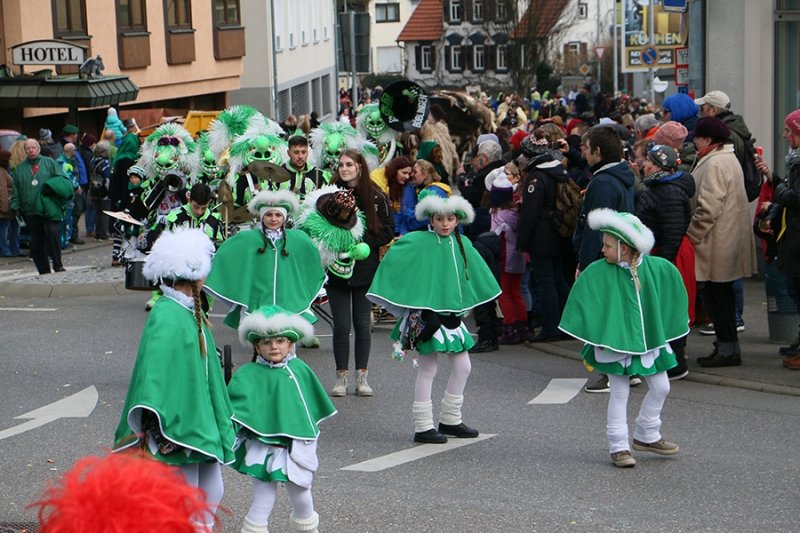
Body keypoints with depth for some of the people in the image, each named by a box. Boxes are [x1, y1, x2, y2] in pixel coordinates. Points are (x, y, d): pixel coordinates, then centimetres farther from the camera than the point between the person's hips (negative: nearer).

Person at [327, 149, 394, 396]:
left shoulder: (376, 197, 0)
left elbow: (387, 232, 0)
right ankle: (341, 376, 9)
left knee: (362, 324, 6)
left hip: (365, 269, 0)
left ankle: (361, 376, 15)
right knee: (341, 325, -1)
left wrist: (361, 241, -12)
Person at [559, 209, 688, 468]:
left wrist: (665, 330, 6)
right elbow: (583, 303, -8)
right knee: (619, 393, 0)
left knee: (661, 387, 10)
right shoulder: (597, 272, -13)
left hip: (650, 339, 3)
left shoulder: (659, 268, -7)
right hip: (615, 342, -3)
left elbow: (672, 298, 7)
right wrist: (594, 335, -12)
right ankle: (618, 446, 10)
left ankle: (646, 436, 29)